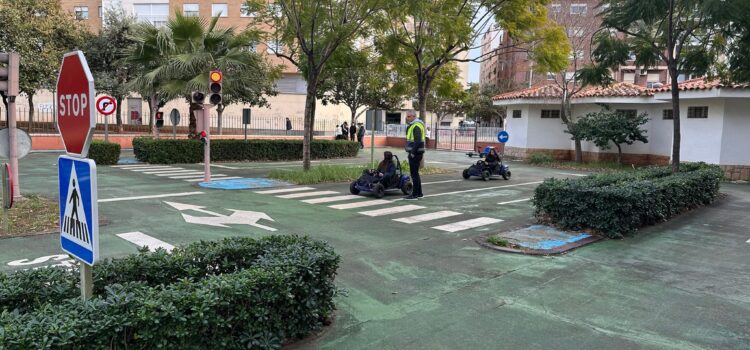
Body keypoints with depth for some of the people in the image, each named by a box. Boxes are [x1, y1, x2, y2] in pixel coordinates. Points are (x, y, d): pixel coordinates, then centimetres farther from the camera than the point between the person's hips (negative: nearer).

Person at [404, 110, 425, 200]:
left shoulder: (416, 126, -15)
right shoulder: (413, 125, 18)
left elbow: (417, 141, -24)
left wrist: (413, 152, -22)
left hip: (415, 153, -11)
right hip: (414, 153, 11)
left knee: (414, 173, -7)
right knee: (415, 173, 16)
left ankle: (415, 194, -3)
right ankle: (419, 193, 24)